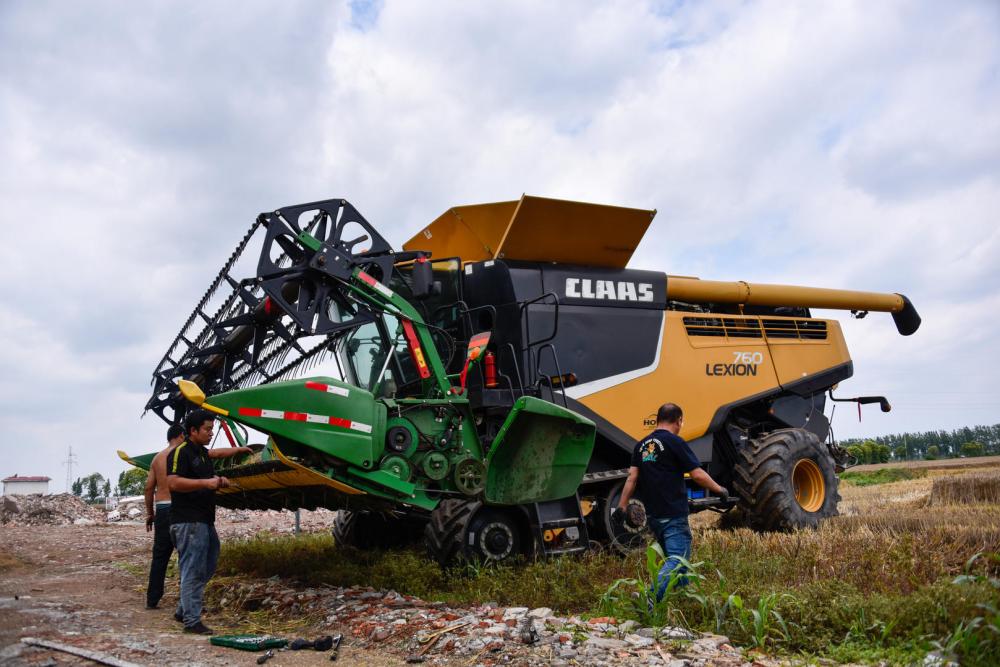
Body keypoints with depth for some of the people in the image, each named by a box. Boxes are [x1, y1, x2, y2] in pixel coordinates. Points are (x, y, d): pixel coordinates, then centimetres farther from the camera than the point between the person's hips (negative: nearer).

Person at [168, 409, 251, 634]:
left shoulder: (201, 452, 18)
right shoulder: (181, 452, -10)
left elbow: (216, 452, 42)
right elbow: (173, 482, -21)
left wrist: (239, 449, 45)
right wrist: (206, 482, -25)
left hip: (205, 521, 10)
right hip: (189, 522, -10)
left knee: (206, 569, 13)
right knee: (193, 572, -6)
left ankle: (183, 611, 24)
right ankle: (192, 621, -1)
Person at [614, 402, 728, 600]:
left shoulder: (641, 445, 10)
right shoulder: (674, 442, -9)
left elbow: (632, 478, 5)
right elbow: (698, 475, -11)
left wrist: (621, 507, 5)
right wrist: (719, 490, 4)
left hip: (653, 515, 8)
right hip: (673, 515, -7)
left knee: (674, 557, 23)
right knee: (676, 560, -10)